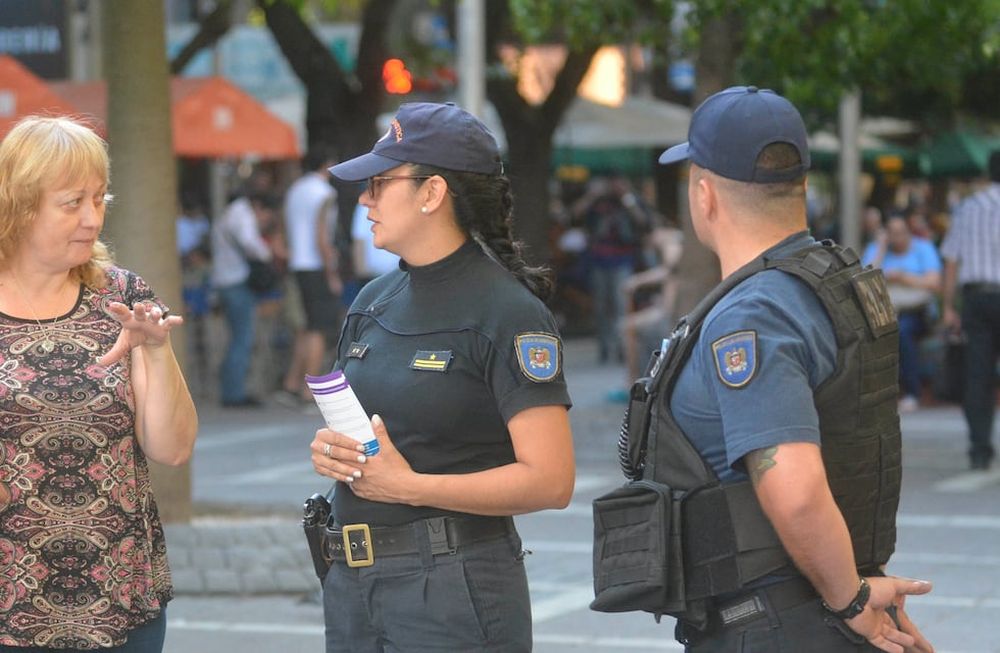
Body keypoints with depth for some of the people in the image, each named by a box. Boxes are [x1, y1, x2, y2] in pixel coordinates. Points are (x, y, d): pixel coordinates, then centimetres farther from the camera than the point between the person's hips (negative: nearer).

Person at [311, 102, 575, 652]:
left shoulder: (508, 312, -11)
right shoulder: (374, 302, 11)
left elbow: (550, 481, -17)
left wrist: (410, 486, -18)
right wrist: (329, 451, -1)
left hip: (455, 591, -7)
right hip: (353, 581, 7)